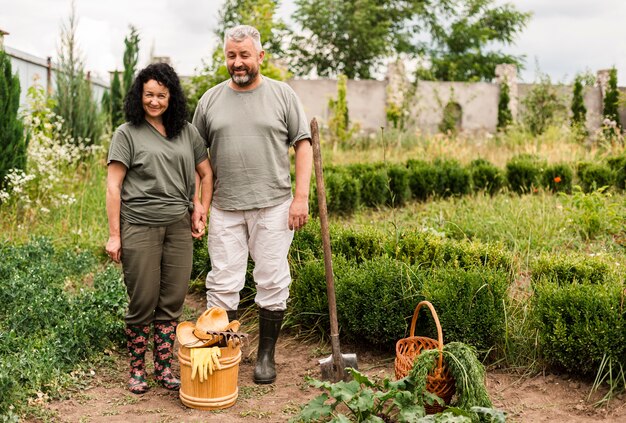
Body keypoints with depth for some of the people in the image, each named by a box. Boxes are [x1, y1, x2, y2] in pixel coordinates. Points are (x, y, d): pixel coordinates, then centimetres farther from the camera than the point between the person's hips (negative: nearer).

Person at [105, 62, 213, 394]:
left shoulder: (187, 132, 11)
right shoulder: (127, 134, 1)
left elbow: (206, 173, 20)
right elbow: (113, 186, -3)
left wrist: (201, 212, 10)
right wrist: (113, 236, -7)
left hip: (179, 227, 4)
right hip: (140, 227, -3)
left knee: (172, 303, 8)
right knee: (143, 303, 2)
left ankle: (164, 367, 21)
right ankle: (136, 369, 19)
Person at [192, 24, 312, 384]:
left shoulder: (282, 94, 3)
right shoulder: (211, 100, 8)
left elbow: (303, 145, 1)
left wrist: (301, 197, -8)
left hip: (273, 206, -1)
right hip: (225, 209, 2)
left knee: (273, 281, 4)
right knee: (223, 282, 4)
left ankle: (266, 355, 18)